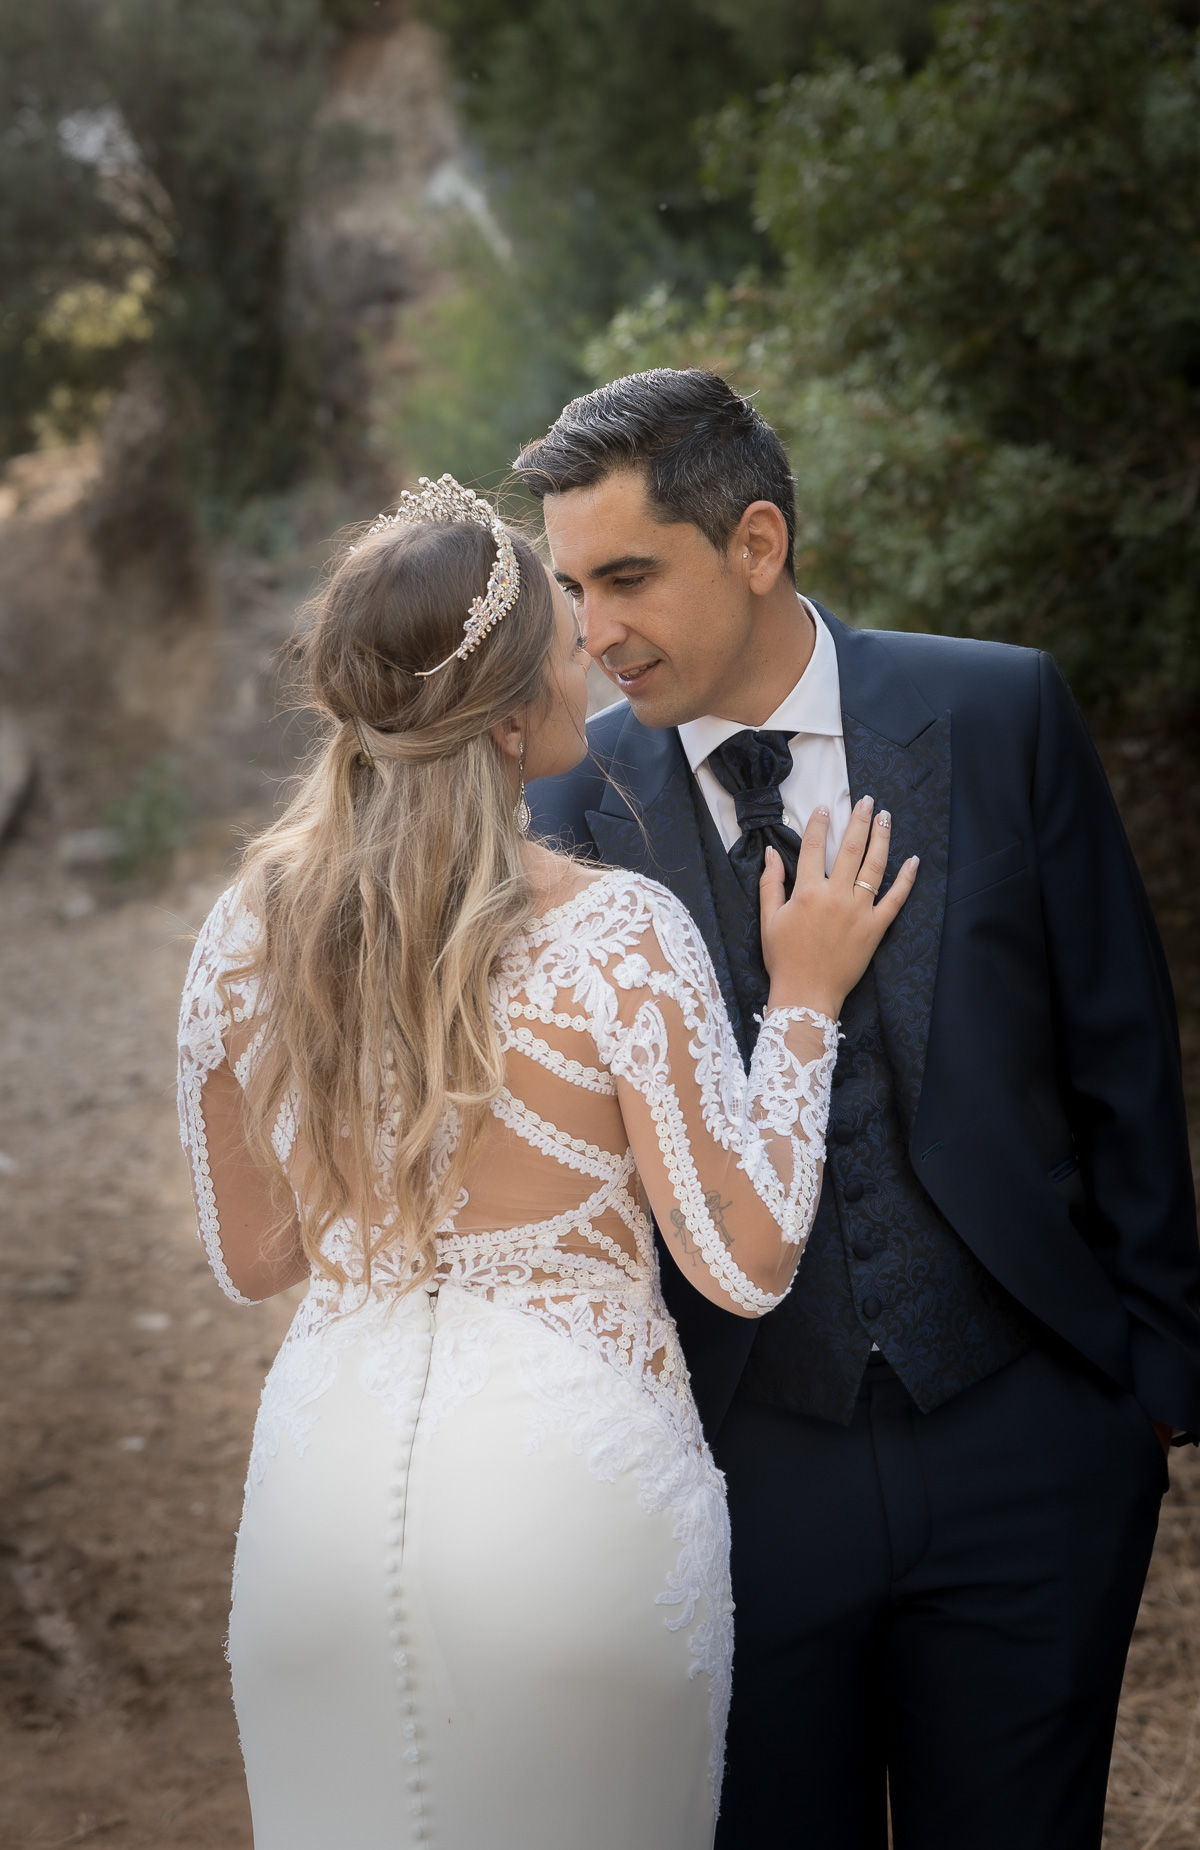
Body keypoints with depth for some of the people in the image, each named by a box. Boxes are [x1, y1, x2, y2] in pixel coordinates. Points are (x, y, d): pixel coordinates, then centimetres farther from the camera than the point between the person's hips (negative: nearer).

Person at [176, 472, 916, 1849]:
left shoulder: (245, 933, -3)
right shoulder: (618, 938, -17)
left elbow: (250, 1259, 8)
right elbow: (748, 1264, -11)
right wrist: (803, 999, -3)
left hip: (323, 1479, 4)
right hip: (572, 1476, -4)